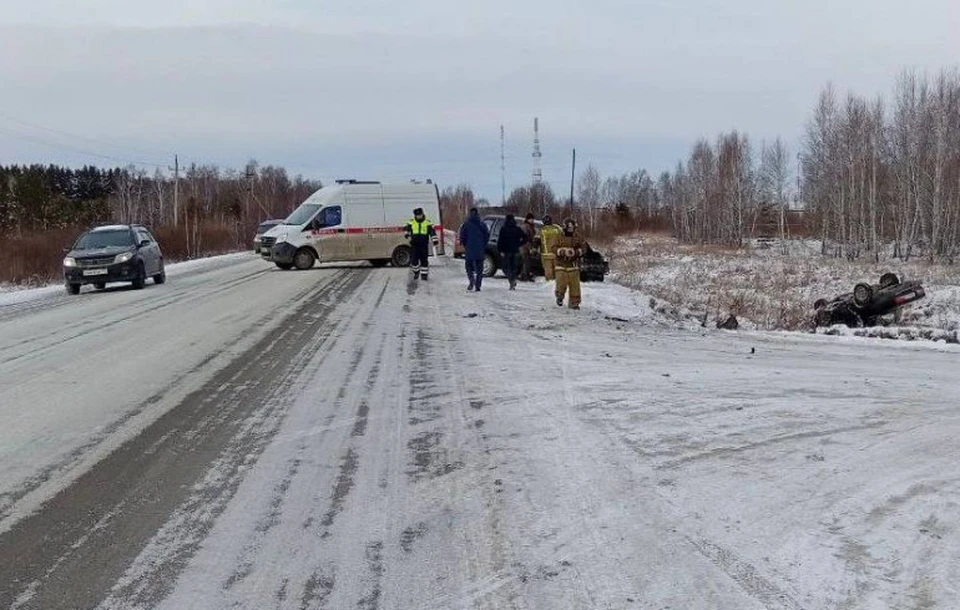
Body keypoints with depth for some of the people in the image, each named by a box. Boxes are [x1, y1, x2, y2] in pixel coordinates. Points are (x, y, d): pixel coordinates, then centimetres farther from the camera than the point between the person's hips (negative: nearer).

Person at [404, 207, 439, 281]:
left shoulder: (428, 222, 1)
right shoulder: (411, 222, 5)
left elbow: (432, 232, 0)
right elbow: (405, 229, 10)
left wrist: (435, 240, -10)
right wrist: (408, 235, -8)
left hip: (424, 245, -1)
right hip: (414, 245, 1)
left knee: (424, 260, 1)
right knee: (414, 260, 2)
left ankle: (424, 274, 9)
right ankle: (416, 272, 23)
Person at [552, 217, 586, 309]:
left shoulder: (578, 237, 2)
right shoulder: (560, 237, -2)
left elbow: (584, 247, 3)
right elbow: (554, 248, -4)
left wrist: (577, 252, -16)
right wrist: (563, 251, -20)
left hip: (573, 265, 1)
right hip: (561, 264, -1)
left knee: (575, 285, -1)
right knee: (561, 283, -6)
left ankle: (574, 302, 9)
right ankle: (560, 296, 24)